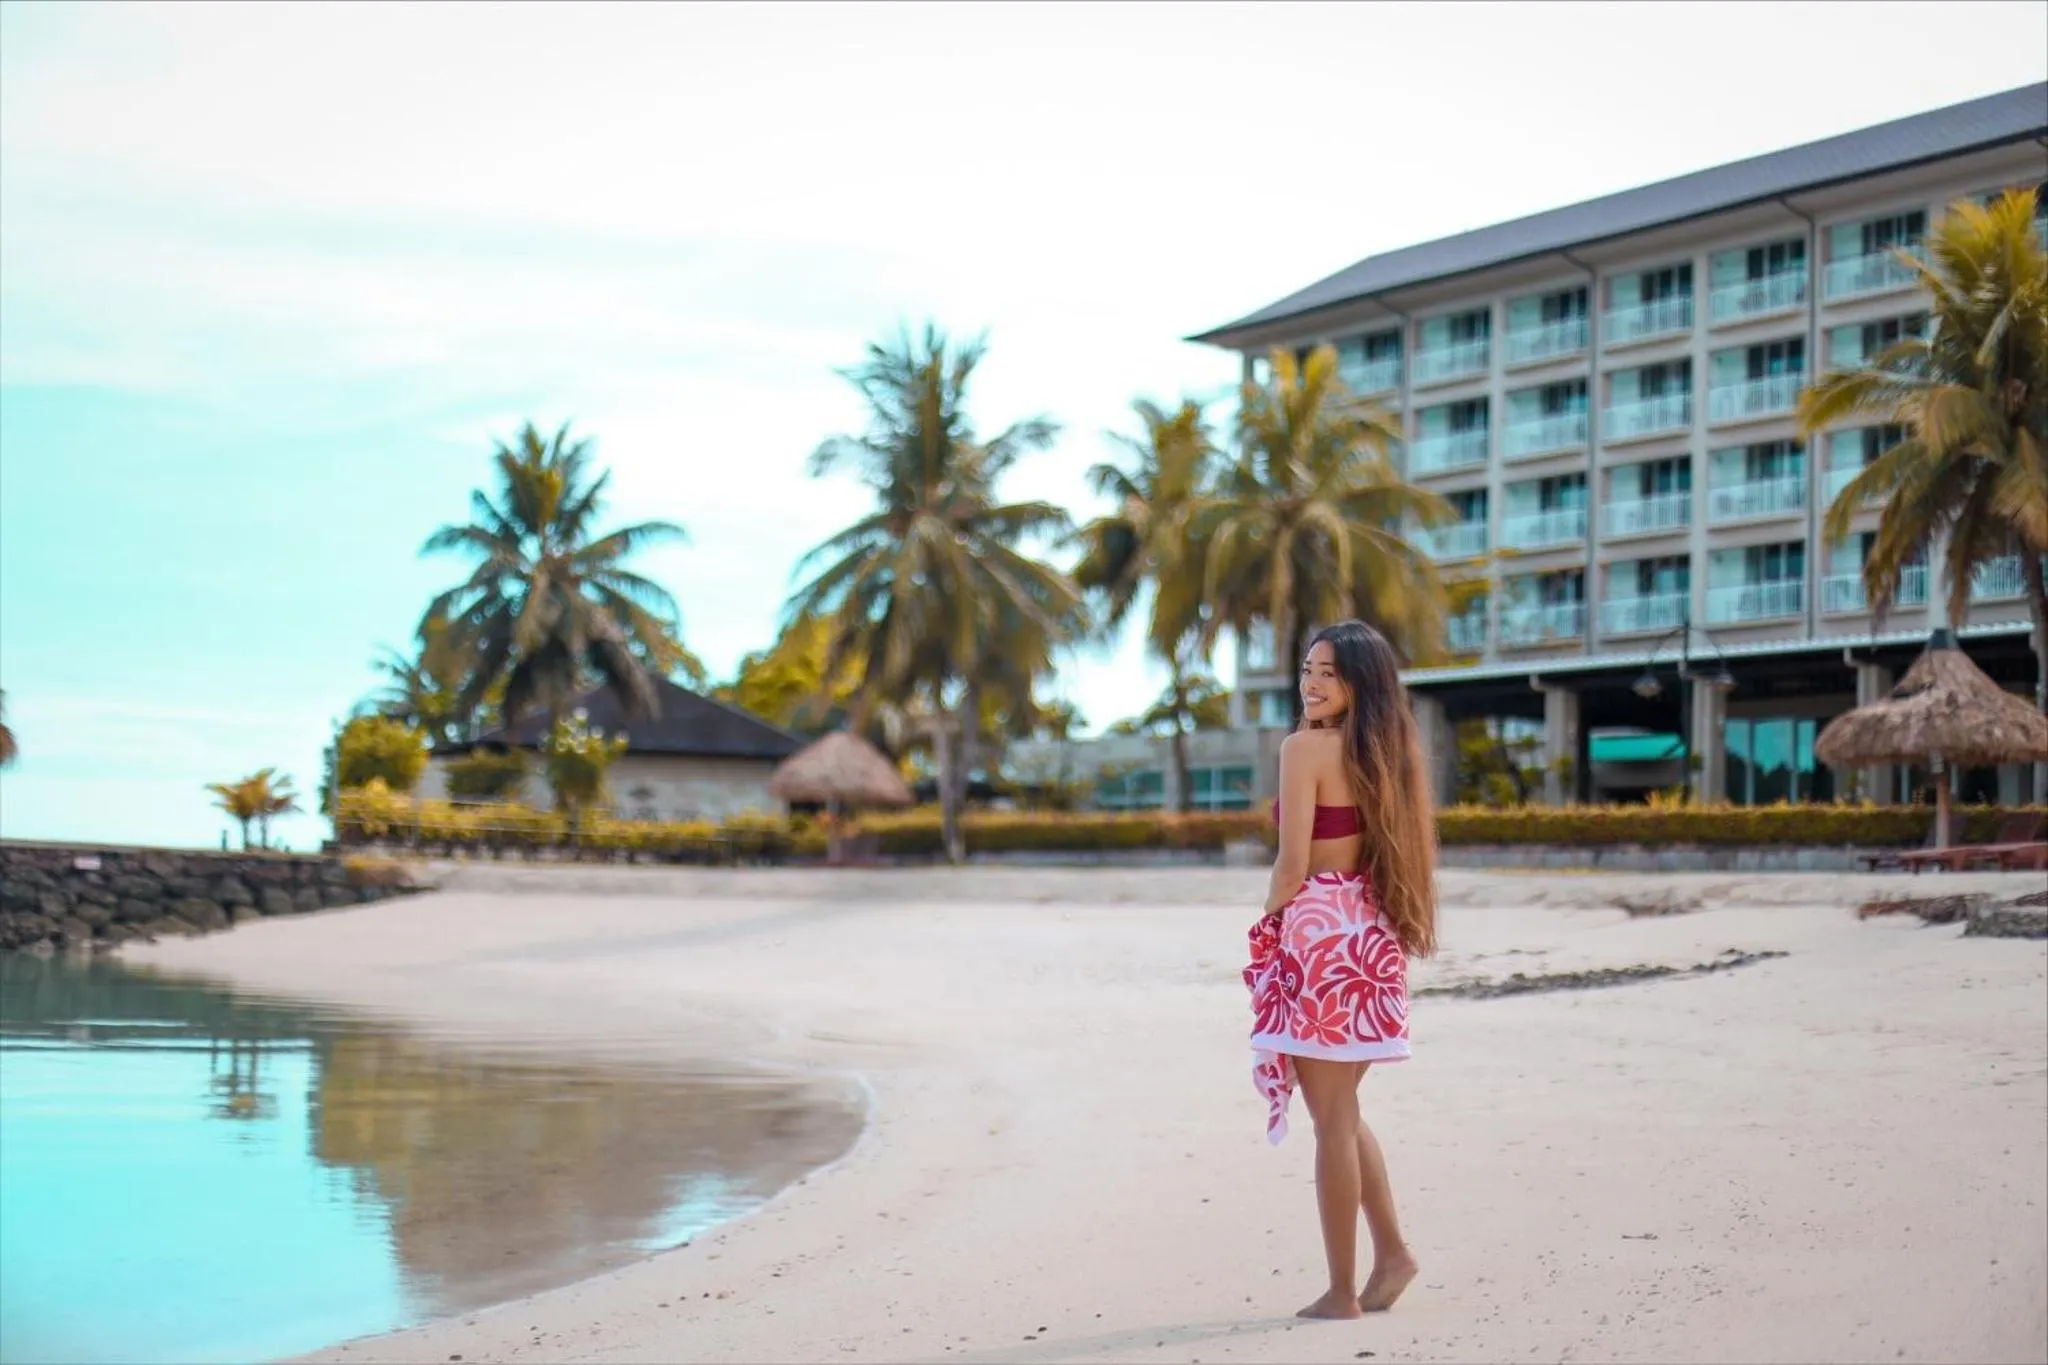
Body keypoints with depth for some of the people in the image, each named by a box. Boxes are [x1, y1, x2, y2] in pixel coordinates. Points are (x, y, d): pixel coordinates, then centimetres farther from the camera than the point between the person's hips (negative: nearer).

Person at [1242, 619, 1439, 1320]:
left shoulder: (1305, 747, -11)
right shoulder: (1385, 750, 11)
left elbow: (1292, 864, -15)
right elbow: (1390, 851, 14)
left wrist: (1268, 931, -1)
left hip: (1318, 932, -8)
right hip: (1369, 938, 8)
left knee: (1332, 1118, -2)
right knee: (1341, 1111, 19)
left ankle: (1342, 1290, 4)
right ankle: (1391, 1251, 19)